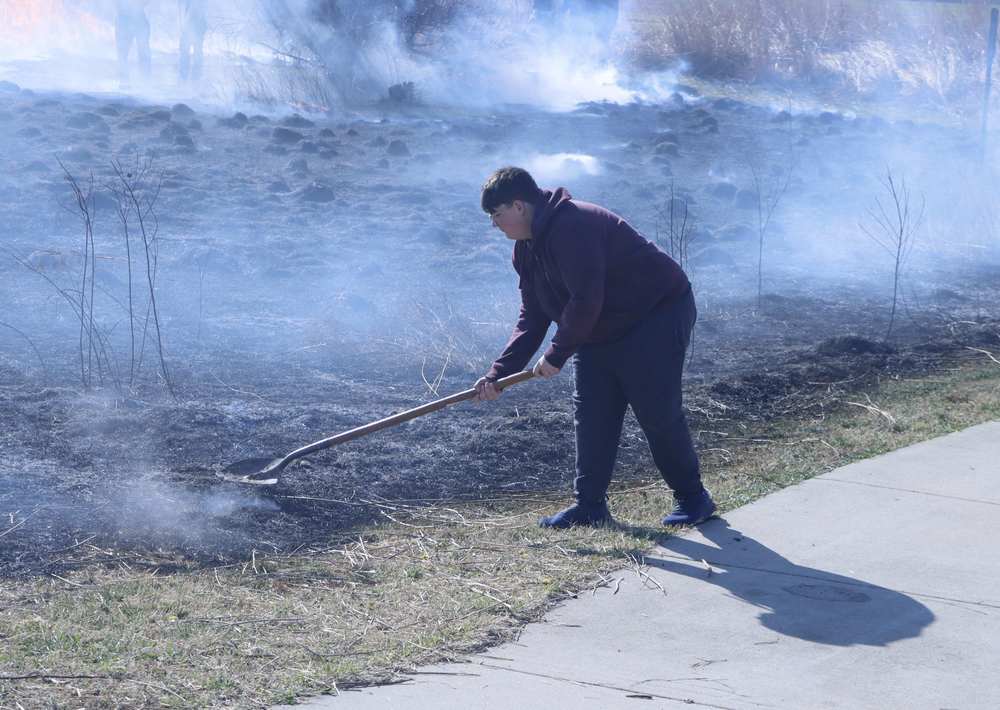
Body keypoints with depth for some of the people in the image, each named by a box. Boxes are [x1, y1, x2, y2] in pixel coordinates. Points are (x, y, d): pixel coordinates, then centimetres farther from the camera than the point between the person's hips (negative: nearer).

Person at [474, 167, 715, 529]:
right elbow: (532, 317, 8)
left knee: (658, 412, -8)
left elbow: (586, 300, -30)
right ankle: (590, 505, 11)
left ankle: (692, 497, 8)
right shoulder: (526, 249, 6)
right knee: (591, 416, 5)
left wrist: (557, 354, -20)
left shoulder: (572, 225, -27)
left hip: (659, 315, -10)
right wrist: (498, 372, -1)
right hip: (602, 332, 10)